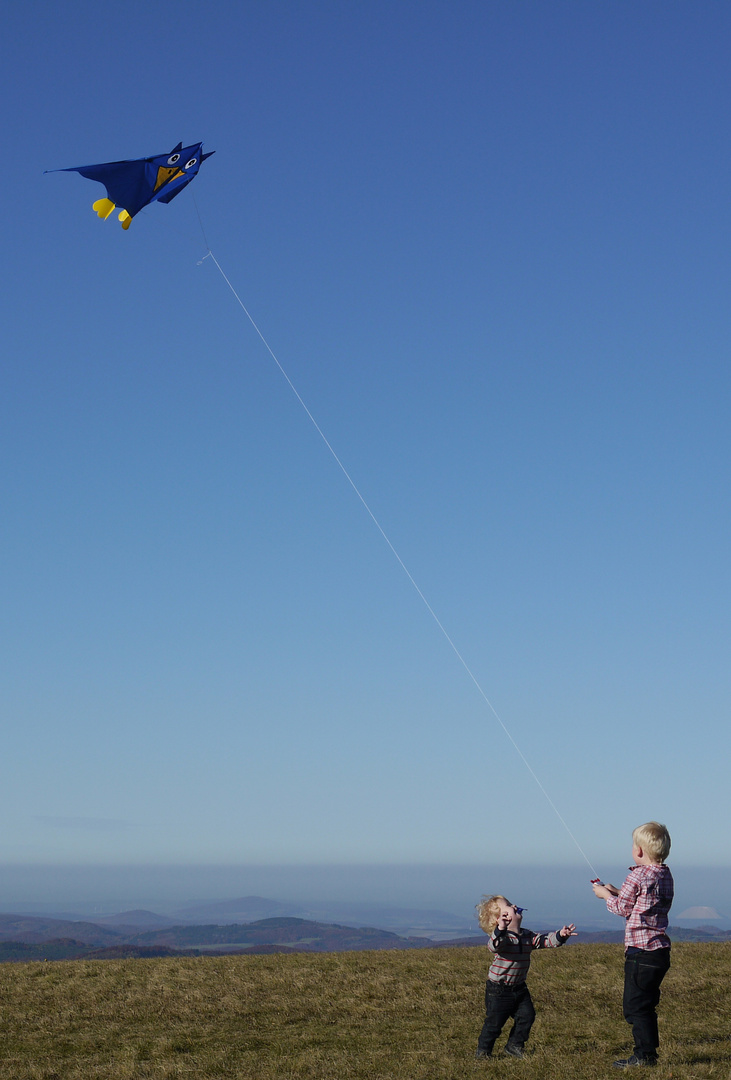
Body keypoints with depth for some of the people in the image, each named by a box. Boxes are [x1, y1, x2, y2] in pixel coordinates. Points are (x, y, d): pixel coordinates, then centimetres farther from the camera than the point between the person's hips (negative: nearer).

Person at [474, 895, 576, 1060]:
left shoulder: (528, 936, 5)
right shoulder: (502, 936, -21)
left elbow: (545, 941, 9)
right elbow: (494, 946, -42)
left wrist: (560, 936, -9)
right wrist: (500, 930, -61)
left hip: (519, 988, 7)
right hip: (498, 989, -7)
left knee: (526, 1017, 7)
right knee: (494, 1022, -1)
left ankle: (514, 1046, 25)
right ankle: (483, 1051, 17)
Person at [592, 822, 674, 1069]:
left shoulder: (637, 876, -14)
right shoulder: (666, 876, 11)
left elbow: (622, 908, -3)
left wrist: (606, 895, 14)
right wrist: (616, 892, 24)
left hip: (641, 951, -9)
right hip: (661, 950, 9)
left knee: (635, 1005, -2)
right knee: (646, 1005, 17)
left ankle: (645, 1054, -2)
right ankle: (649, 1052, 21)